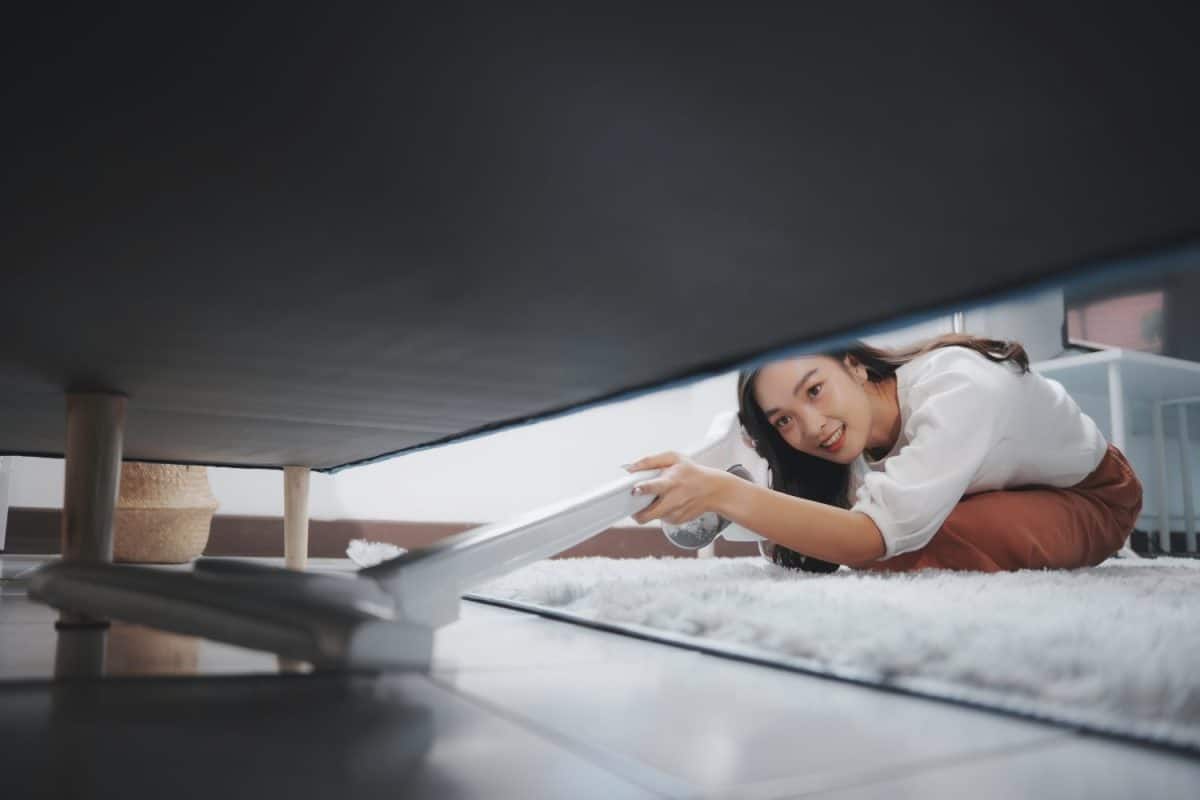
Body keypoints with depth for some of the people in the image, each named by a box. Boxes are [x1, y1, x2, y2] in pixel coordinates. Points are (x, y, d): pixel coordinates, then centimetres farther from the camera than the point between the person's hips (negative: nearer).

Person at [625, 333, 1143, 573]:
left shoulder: (957, 388, -37)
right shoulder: (858, 437, -14)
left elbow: (878, 536, -46)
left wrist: (721, 492, -55)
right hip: (1002, 493, 8)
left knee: (899, 548, -34)